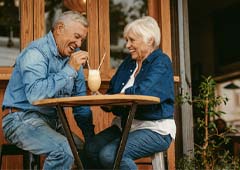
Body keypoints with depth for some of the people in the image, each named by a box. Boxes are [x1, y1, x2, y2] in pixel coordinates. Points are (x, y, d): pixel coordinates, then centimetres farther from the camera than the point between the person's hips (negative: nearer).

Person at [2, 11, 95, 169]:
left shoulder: (72, 55, 9)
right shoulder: (36, 53, -14)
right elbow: (35, 94, -32)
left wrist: (90, 137, 8)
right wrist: (69, 70, -26)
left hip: (53, 122, 8)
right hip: (24, 119, -7)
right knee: (63, 151, -29)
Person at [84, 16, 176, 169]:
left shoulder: (161, 62, -7)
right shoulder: (128, 62, 16)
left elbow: (142, 93, -23)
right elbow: (112, 93, 11)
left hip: (155, 128, -7)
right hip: (125, 125, 7)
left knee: (110, 155, -27)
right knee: (91, 148, -18)